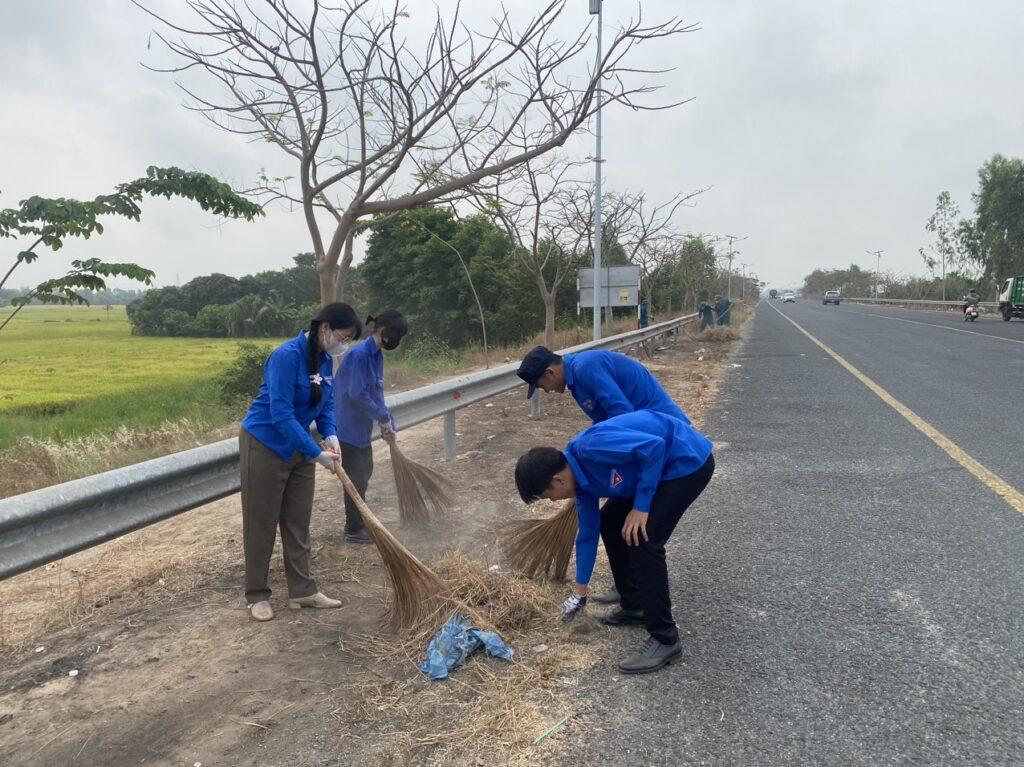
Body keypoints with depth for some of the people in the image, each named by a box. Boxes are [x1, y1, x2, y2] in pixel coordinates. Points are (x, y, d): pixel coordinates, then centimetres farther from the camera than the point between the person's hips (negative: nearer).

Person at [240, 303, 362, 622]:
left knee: (298, 521, 12)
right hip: (264, 446, -8)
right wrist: (317, 453, -27)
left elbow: (326, 403, 8)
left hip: (298, 448, 8)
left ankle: (302, 591, 23)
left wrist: (330, 435, -11)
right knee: (261, 522, 5)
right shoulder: (287, 356, -26)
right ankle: (257, 595, 20)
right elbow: (281, 414, -29)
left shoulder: (325, 359, -1)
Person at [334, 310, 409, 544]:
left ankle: (357, 521, 34)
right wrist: (383, 417, -15)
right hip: (349, 425, -9)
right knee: (356, 476, 1)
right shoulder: (360, 354, -22)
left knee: (364, 471, 19)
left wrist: (387, 421, 6)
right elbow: (357, 394, -26)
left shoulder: (376, 355, 6)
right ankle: (354, 530, 15)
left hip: (361, 424, 9)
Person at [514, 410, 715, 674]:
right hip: (664, 465, 10)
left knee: (642, 540, -15)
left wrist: (640, 507, -21)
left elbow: (654, 446, -28)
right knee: (610, 523, 14)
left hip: (690, 461, -10)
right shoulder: (580, 477, 3)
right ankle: (635, 605, 27)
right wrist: (580, 590, 22)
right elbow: (588, 532, 13)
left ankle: (665, 640, -4)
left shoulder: (592, 448, -26)